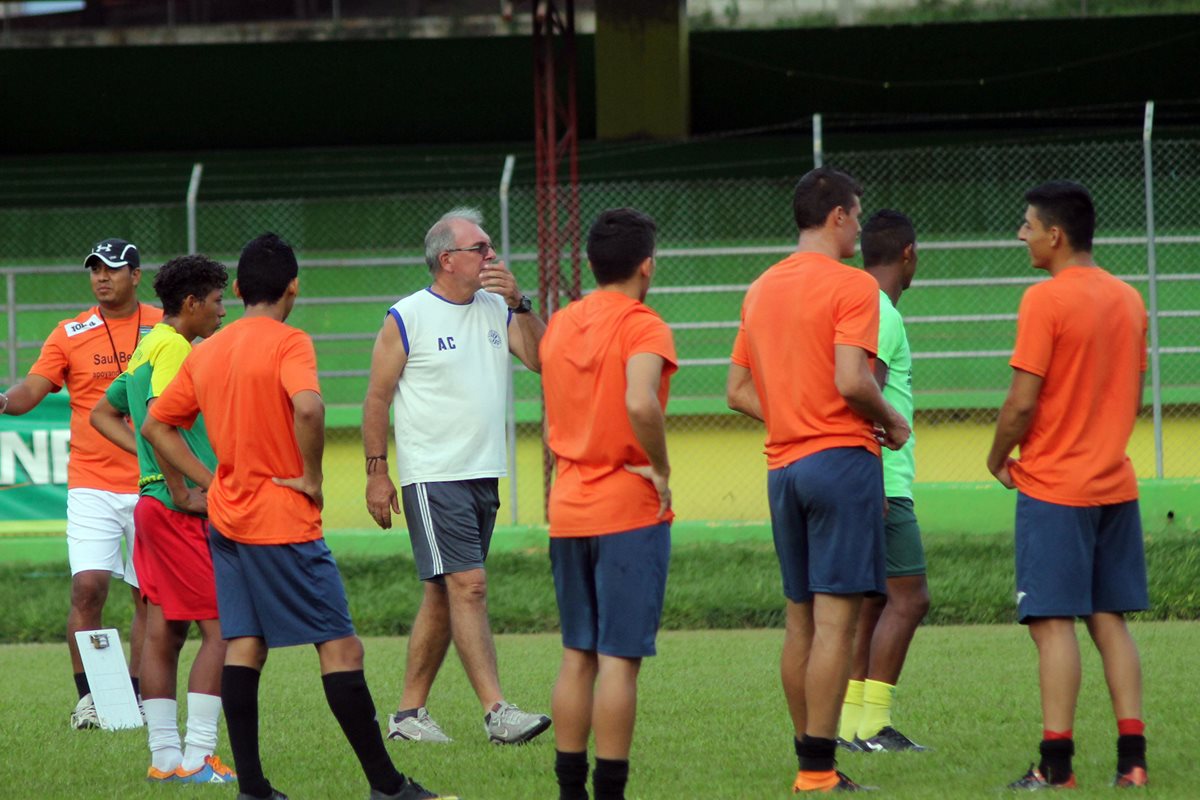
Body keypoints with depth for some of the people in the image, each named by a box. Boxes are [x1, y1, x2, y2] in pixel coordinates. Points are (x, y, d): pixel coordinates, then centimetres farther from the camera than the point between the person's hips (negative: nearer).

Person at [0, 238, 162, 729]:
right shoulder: (70, 334, 3)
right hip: (92, 485, -1)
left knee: (150, 595, 5)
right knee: (88, 587, -13)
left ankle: (137, 699, 15)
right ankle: (88, 700, -6)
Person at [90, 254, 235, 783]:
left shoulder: (148, 347, 17)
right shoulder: (174, 348, -13)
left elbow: (102, 413, 27)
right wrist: (183, 492, -20)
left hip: (153, 499, 10)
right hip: (182, 513, -10)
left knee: (164, 633, 10)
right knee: (221, 629, -8)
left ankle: (165, 757, 11)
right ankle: (196, 757, -12)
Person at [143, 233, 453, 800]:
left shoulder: (205, 353, 10)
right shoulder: (287, 343, -12)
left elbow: (157, 424, 15)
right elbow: (307, 407, -30)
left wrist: (210, 481, 11)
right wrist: (312, 476, -16)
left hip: (228, 518, 7)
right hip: (284, 521, -7)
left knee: (243, 646, 7)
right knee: (340, 647, -3)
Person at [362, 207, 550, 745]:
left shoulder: (496, 311, 11)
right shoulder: (405, 319, -5)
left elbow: (541, 358, 2)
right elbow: (377, 398, -2)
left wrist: (518, 304, -8)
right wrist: (377, 472, -6)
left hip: (483, 475, 6)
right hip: (432, 476, -6)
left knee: (443, 596, 9)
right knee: (468, 586, -14)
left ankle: (409, 712, 16)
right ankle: (496, 712, -18)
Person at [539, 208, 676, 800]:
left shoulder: (560, 324, 10)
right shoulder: (642, 327, -12)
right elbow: (640, 404, -29)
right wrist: (661, 470, -17)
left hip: (567, 509, 7)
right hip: (629, 510, -7)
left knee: (577, 656, 13)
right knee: (620, 657, -5)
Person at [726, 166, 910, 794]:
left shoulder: (762, 289, 14)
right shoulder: (851, 286, -10)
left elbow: (738, 391, 15)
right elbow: (851, 380, -20)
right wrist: (891, 420, -3)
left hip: (782, 463, 8)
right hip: (841, 459, -7)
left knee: (800, 618, 11)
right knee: (836, 618, -8)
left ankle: (807, 760, 13)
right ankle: (819, 768, -12)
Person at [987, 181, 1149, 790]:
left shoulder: (1046, 301, -13)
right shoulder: (1128, 300, 10)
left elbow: (1022, 401, -15)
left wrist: (999, 460, 1)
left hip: (1054, 488, -7)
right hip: (1115, 483, 7)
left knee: (1053, 622, -5)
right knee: (1110, 620, 9)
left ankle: (1056, 764, -8)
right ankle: (1132, 757, 4)